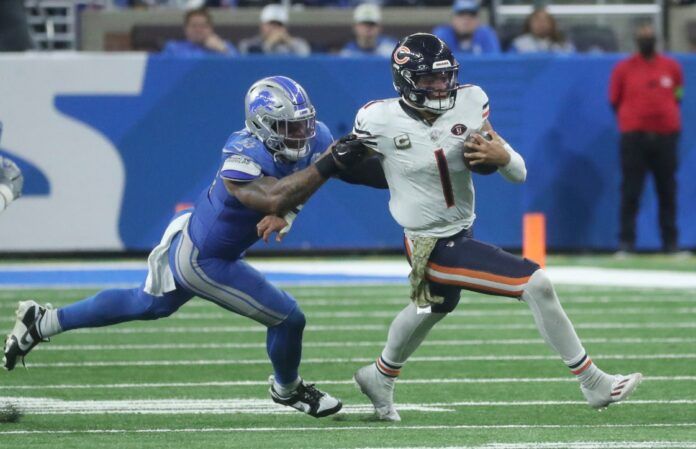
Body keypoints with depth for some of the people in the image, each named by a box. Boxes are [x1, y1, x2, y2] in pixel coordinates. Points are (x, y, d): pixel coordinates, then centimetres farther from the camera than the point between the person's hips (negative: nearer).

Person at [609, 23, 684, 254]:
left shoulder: (672, 67, 7)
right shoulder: (623, 69, 2)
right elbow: (615, 101, 8)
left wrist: (666, 116, 8)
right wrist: (632, 119, 3)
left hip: (665, 137, 2)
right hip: (634, 137, -2)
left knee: (668, 191, 5)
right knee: (631, 191, -3)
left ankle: (670, 242, 10)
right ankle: (626, 241, -1)